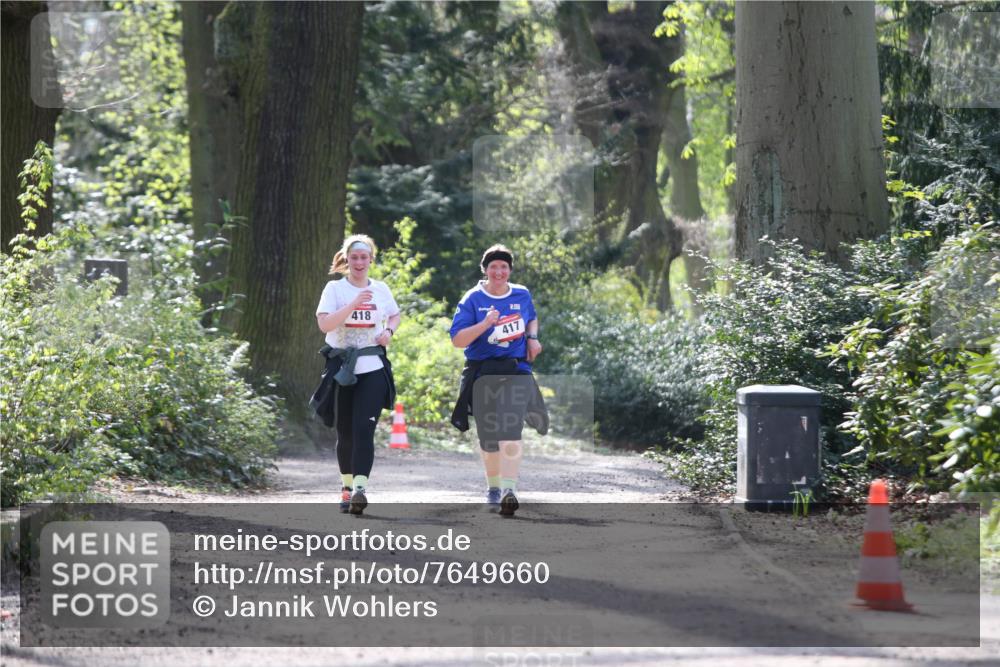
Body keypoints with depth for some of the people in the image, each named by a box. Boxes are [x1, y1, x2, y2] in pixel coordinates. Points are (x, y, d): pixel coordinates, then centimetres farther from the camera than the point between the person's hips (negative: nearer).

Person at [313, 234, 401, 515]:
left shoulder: (381, 289, 7)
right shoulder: (335, 289, -1)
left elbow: (395, 315, 25)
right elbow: (324, 323, -15)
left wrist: (389, 331, 4)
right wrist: (353, 305, -24)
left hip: (373, 368, 0)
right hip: (341, 370, 0)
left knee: (364, 428, -15)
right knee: (345, 433, 8)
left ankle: (360, 489, -24)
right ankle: (346, 486, 27)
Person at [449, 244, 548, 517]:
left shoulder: (522, 295, 7)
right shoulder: (473, 300, -3)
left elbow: (532, 317, 29)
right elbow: (457, 340, -9)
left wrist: (533, 338, 8)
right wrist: (484, 324, -23)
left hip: (516, 371, 0)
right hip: (483, 373, 0)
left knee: (510, 431, -18)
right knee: (488, 435, 11)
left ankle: (509, 491, -27)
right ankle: (493, 486, 36)